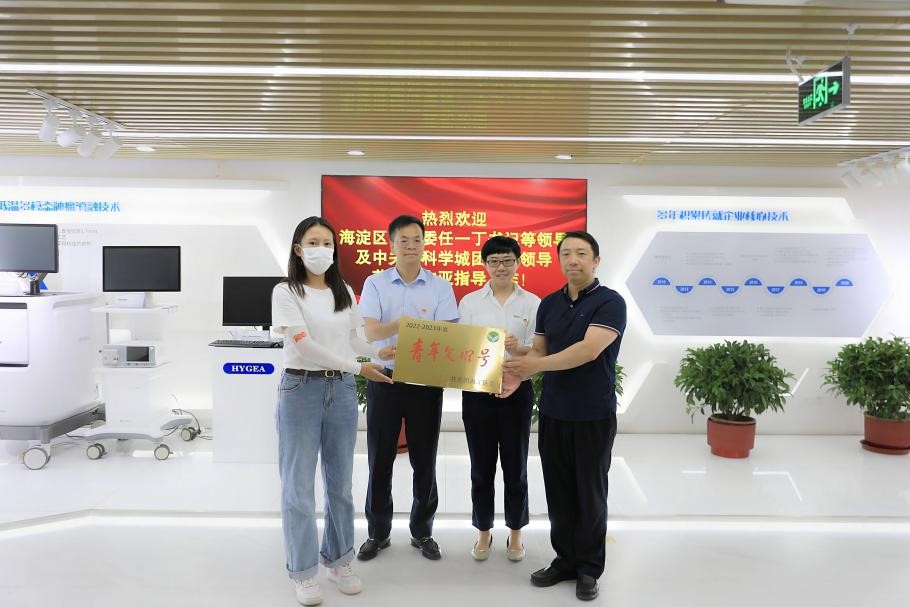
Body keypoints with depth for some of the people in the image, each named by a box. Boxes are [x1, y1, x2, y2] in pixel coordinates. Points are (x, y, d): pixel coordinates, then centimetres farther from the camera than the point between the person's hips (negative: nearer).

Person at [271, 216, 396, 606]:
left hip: (341, 389, 5)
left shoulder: (345, 292, 9)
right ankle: (304, 572, 17)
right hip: (301, 389, -5)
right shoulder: (286, 292, -7)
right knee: (299, 484, 3)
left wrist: (380, 352, -4)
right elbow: (304, 344, -16)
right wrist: (358, 367, -19)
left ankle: (338, 561, 28)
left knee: (340, 482, 13)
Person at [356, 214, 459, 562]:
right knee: (380, 459, 8)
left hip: (426, 382, 0)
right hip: (384, 380, 0)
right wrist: (413, 323, -29)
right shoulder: (375, 284, 0)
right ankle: (378, 533, 25)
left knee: (424, 461, 9)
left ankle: (422, 532, 26)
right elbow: (370, 332, -13)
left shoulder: (440, 287, 1)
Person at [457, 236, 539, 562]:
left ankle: (515, 533, 27)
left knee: (515, 466, 10)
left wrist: (518, 349, -23)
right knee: (481, 467, 10)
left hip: (517, 391, -1)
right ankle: (483, 532, 27)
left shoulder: (532, 302, 1)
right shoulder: (470, 301, 4)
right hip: (477, 391, 1)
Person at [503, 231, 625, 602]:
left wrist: (537, 366, -24)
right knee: (558, 492, 12)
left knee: (589, 494, 6)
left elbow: (588, 350, -22)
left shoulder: (610, 302, -10)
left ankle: (588, 568, 21)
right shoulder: (549, 304, 9)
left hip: (593, 414, -5)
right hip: (552, 412, 5)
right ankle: (565, 560, 27)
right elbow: (538, 351, 10)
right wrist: (517, 375, -10)